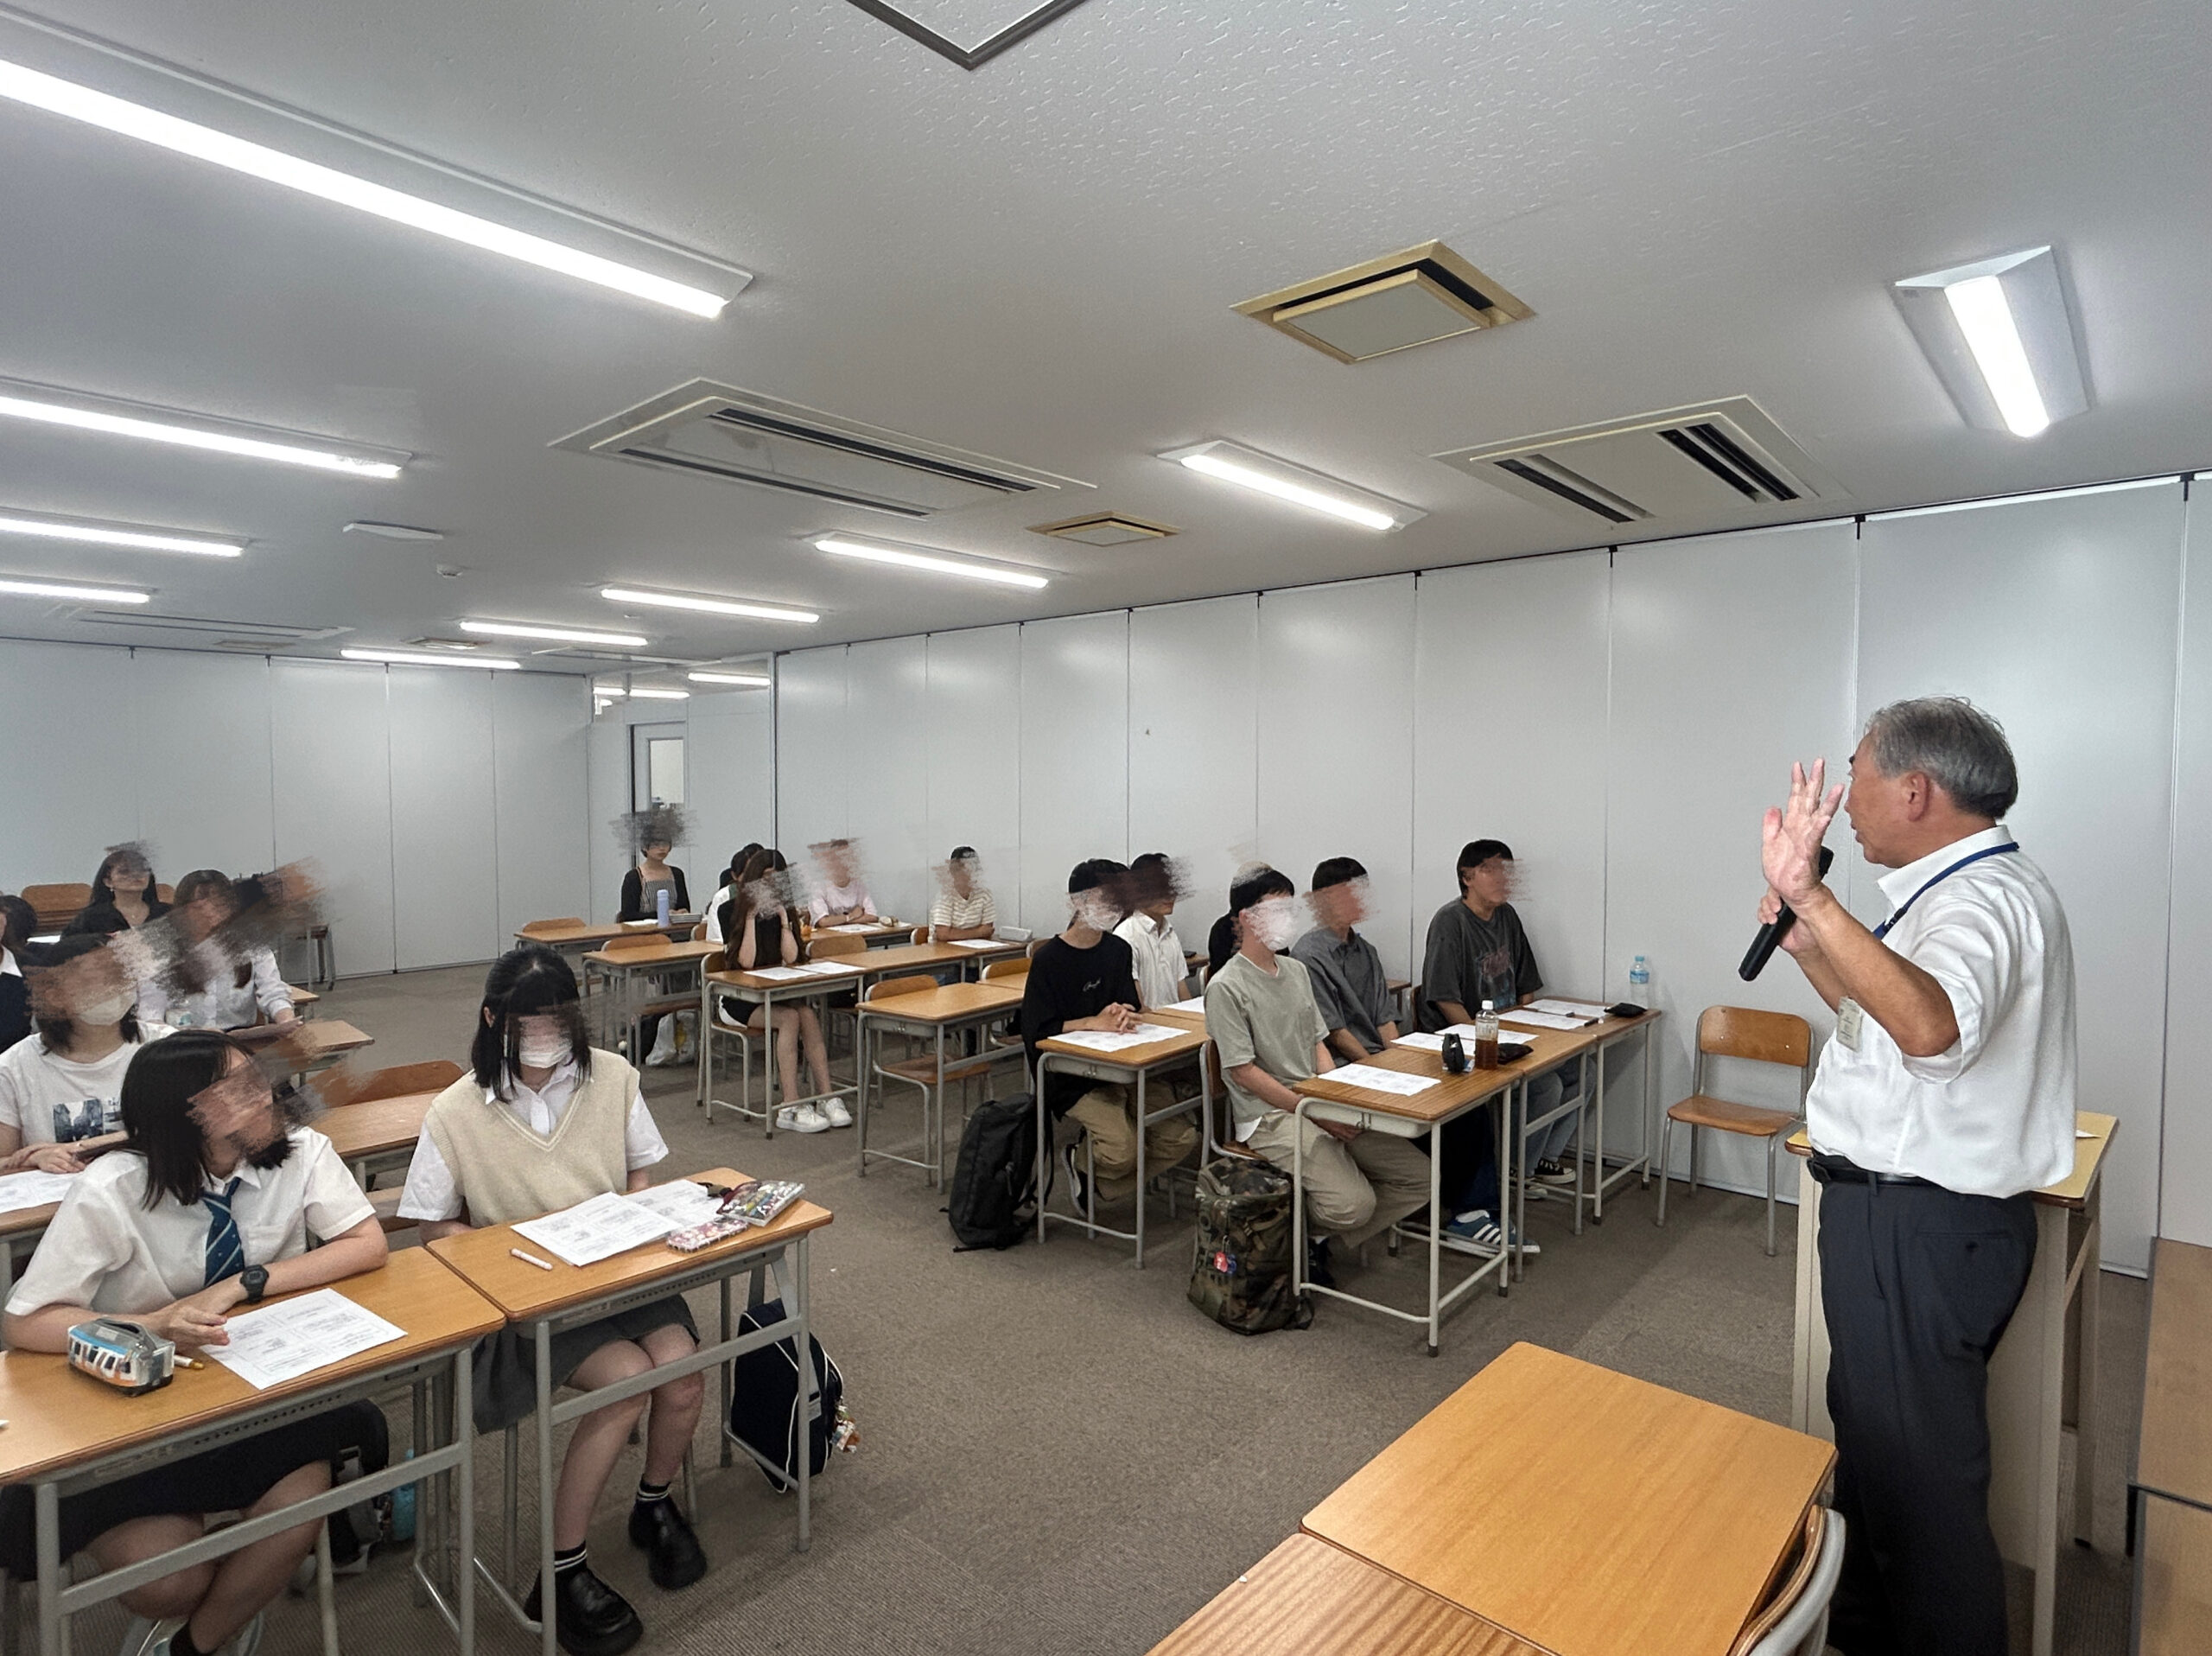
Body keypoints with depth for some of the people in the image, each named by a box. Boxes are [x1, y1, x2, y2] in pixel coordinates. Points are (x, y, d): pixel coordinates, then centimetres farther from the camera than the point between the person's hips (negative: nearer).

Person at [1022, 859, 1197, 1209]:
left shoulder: (1118, 950, 10)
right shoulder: (1049, 959, -9)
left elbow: (1130, 1007, 11)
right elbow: (1036, 1032, -11)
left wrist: (1123, 1017, -13)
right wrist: (1093, 1022, -18)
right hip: (1071, 1079, -6)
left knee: (1182, 1137, -10)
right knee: (1122, 1150, -26)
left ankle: (1099, 1186, 8)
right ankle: (1078, 1159, 9)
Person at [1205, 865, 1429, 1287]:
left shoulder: (1296, 970, 14)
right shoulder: (1226, 987, -10)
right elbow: (1243, 1071, -14)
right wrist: (1315, 1112, -17)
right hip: (1269, 1115, -8)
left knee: (1418, 1176, -1)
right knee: (1354, 1203, -26)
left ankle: (1319, 1236, 5)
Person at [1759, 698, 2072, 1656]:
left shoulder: (1982, 900, -22)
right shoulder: (1978, 889, 12)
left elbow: (1929, 1029, -44)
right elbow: (1886, 1027, 19)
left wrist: (1811, 897, -50)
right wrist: (1807, 947, 7)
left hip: (1918, 1226, -11)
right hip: (1903, 1209, 11)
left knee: (1917, 1471, 4)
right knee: (1871, 1433, 26)